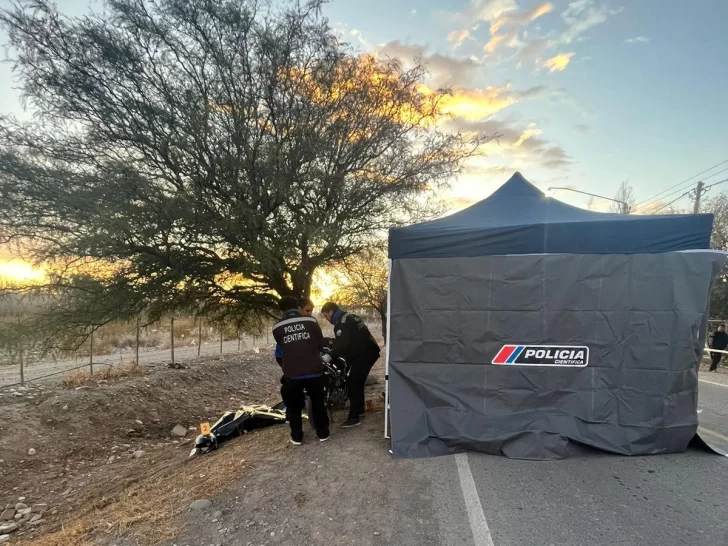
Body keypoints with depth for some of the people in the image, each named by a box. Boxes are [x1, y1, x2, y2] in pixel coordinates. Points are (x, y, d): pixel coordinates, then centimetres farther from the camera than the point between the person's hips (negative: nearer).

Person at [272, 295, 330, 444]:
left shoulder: (277, 327, 1)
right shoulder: (311, 321, -1)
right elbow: (321, 344, 8)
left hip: (291, 374, 0)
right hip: (314, 371, 0)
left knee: (293, 406, 20)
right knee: (318, 402, 20)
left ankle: (296, 437, 27)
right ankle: (323, 433, 28)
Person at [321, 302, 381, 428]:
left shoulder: (341, 322, -15)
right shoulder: (349, 317, 17)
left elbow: (343, 344, -28)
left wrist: (329, 356, -31)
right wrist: (332, 349, 29)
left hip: (362, 355, -11)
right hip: (369, 352, 11)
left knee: (352, 384, -8)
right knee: (357, 382, 22)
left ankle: (354, 417, -6)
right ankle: (359, 409, 35)